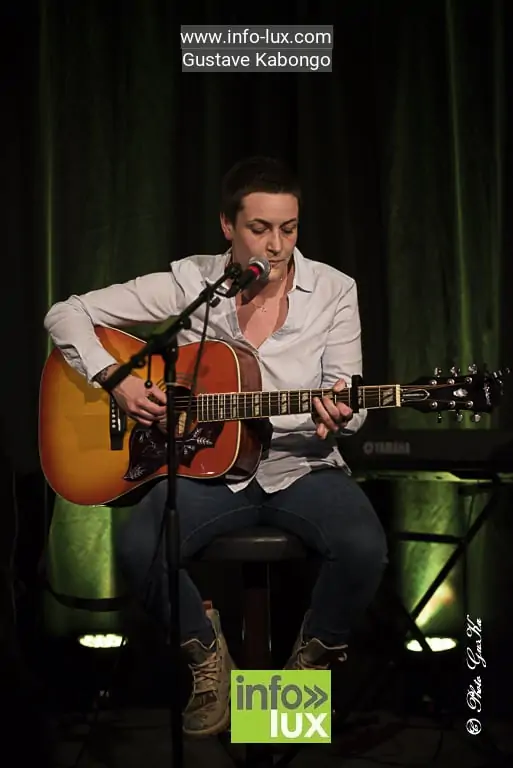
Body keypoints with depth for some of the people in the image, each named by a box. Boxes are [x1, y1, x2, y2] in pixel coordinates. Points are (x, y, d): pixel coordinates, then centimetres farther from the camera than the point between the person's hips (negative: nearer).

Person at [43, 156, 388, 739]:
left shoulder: (333, 290, -2)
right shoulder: (188, 283, -4)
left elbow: (348, 407, -2)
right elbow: (66, 314, 0)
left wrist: (338, 418, -26)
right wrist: (114, 378, -16)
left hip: (302, 466, 0)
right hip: (208, 465, 0)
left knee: (365, 547, -29)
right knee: (137, 547, -28)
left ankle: (315, 656, 4)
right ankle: (207, 652, 4)